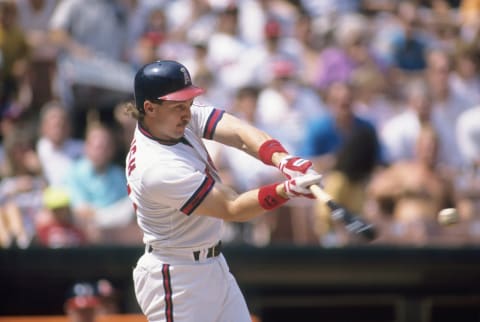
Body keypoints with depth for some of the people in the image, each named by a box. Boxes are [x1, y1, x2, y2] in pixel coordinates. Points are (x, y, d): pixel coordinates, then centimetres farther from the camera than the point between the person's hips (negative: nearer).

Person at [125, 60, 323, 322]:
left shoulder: (180, 116, -5)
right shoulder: (158, 168, -29)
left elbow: (240, 133, -16)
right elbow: (232, 209, -27)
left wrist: (282, 160, -36)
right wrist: (287, 190, -40)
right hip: (176, 281, -9)